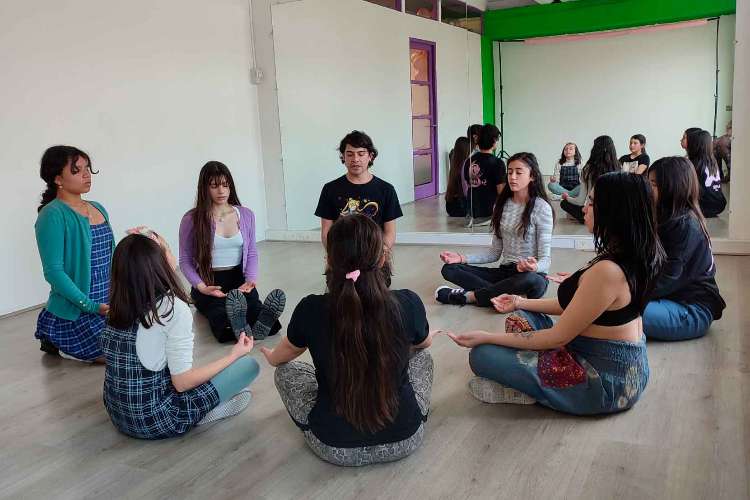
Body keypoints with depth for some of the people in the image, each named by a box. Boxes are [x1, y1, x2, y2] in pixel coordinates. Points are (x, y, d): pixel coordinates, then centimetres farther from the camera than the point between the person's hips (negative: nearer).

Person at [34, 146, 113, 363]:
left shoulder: (98, 208, 10)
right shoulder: (52, 215, -14)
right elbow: (53, 271, -19)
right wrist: (91, 306, -22)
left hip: (108, 304, 8)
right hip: (75, 312, -8)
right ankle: (58, 342, 11)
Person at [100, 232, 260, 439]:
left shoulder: (120, 303, -4)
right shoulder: (173, 308, -22)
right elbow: (182, 382, -19)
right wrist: (234, 354, -5)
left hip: (118, 416, 7)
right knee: (250, 364, 0)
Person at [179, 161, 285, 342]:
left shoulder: (246, 215, 9)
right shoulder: (192, 219, -1)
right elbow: (185, 260, 1)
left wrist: (251, 279, -5)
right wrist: (201, 286, -16)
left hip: (239, 278, 3)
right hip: (209, 282, -2)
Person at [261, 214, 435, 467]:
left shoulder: (311, 311, -18)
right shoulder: (408, 304, -18)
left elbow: (281, 356, 6)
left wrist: (270, 357, 32)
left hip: (335, 448, -1)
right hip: (404, 440, 1)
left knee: (285, 370, 22)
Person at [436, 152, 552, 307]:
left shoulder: (541, 208, -8)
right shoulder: (502, 204, 8)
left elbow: (545, 259, -10)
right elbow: (495, 252, 11)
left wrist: (534, 267, -35)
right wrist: (463, 258, -4)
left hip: (530, 275, -5)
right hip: (504, 271, 5)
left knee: (534, 282, -42)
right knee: (449, 269, -12)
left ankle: (469, 296, -25)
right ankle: (507, 294, -27)